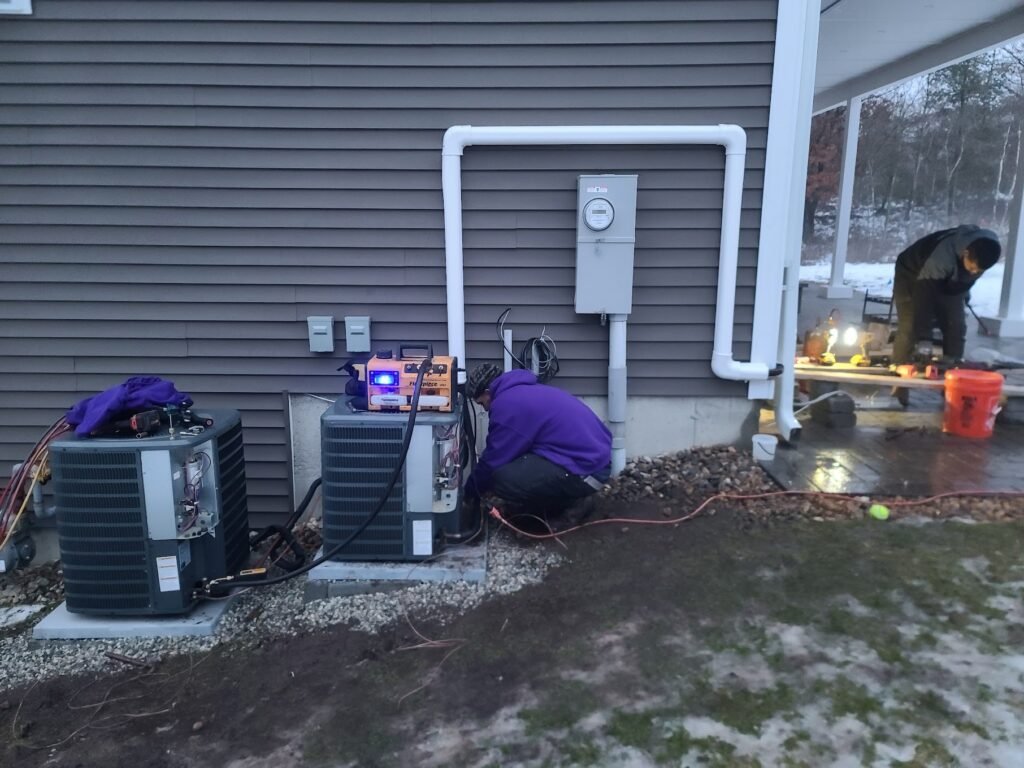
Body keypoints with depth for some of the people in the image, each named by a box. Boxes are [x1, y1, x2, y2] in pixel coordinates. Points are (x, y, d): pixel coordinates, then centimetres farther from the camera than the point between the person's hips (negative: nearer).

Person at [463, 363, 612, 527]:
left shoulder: (506, 405, -12)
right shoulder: (524, 391, 18)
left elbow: (493, 461, -4)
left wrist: (471, 492, 14)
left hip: (585, 471, -10)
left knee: (497, 477, -17)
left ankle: (570, 503, -1)